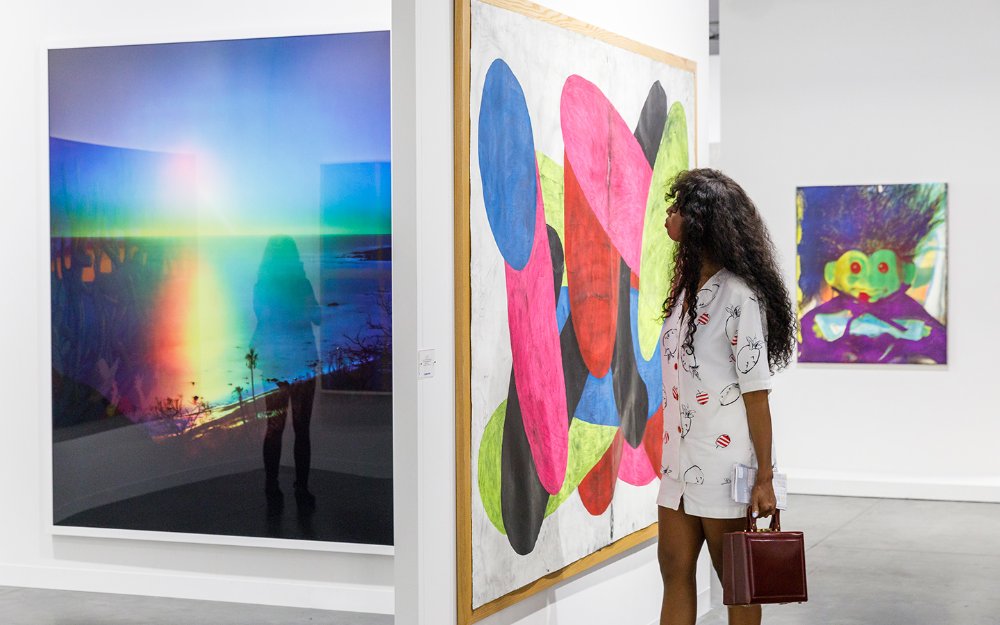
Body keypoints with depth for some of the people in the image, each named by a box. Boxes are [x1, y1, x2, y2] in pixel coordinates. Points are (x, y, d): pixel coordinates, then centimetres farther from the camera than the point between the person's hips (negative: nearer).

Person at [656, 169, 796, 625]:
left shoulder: (738, 296, -15)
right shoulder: (686, 288, 9)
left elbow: (756, 394, -15)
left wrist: (764, 478, -15)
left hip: (723, 459, -8)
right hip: (681, 456, 8)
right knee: (675, 571, 9)